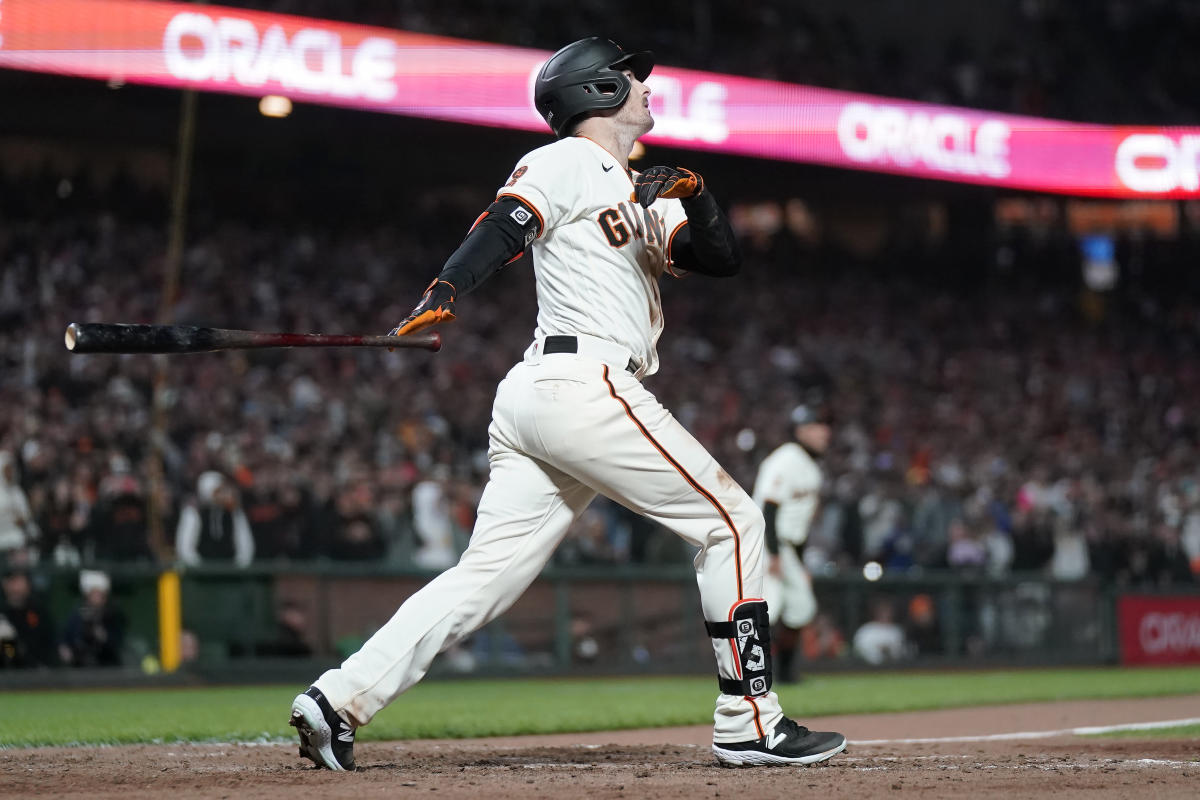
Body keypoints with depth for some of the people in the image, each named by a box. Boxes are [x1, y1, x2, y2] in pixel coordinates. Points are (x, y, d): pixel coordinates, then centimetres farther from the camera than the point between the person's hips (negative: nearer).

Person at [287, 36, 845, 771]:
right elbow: (501, 230, -16)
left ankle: (341, 699, -6)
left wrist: (695, 194, 0)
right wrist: (442, 298, -33)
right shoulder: (566, 162, 0)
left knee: (487, 576, 2)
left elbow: (724, 260, 20)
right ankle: (748, 723, -1)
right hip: (588, 385, -9)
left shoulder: (643, 196, 27)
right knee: (731, 521, -2)